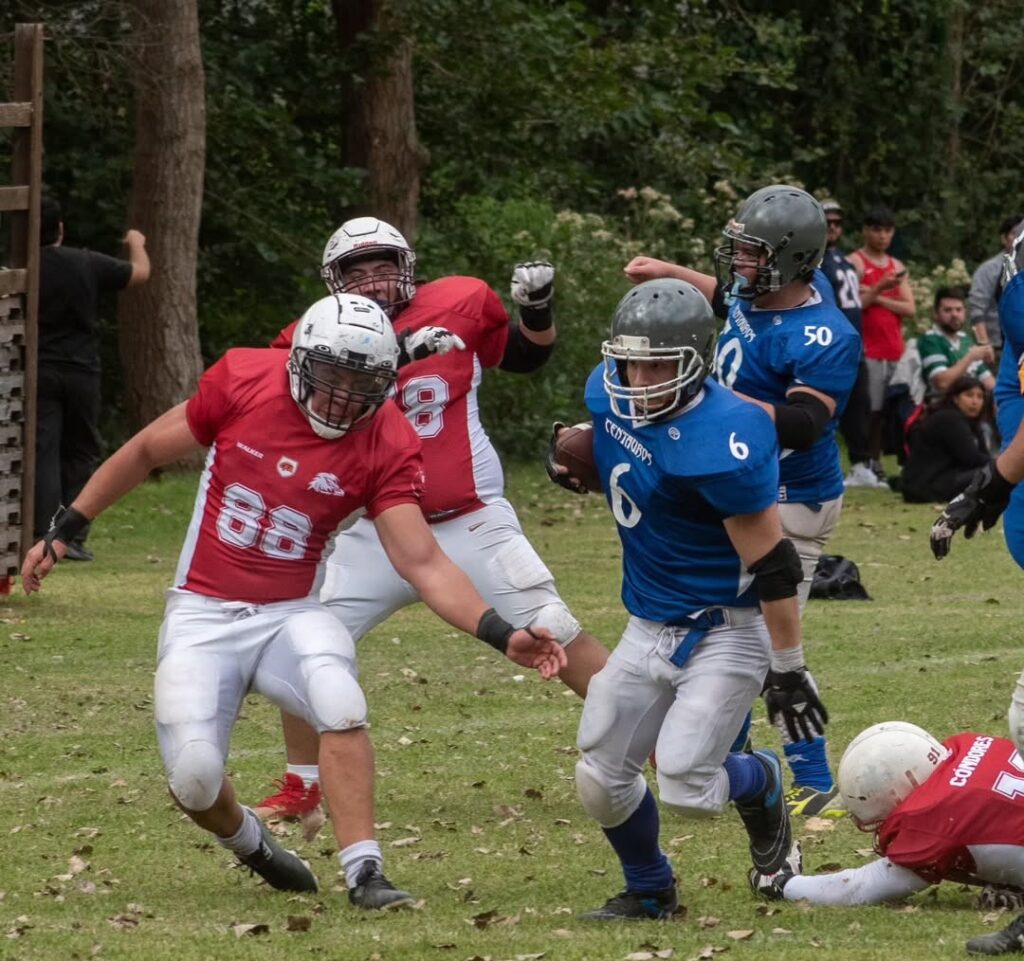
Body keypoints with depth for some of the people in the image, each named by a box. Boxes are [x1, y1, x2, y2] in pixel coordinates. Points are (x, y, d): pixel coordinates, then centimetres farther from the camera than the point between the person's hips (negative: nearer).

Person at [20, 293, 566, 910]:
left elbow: (423, 564, -14)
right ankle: (247, 840, 22)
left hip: (291, 615, 0)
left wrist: (502, 636, -26)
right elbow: (147, 452, 3)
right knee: (195, 778, -13)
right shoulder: (244, 382, -12)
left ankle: (364, 873, -22)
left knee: (341, 706, -31)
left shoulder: (384, 446, -11)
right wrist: (65, 531, 8)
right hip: (204, 614, 0)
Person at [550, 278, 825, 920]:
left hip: (725, 632, -8)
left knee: (685, 788, -14)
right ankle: (650, 891, 33)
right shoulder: (613, 395, -4)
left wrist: (788, 670, -18)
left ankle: (759, 785, 21)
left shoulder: (719, 442, -29)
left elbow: (770, 565, -23)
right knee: (601, 781, 7)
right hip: (649, 628, 8)